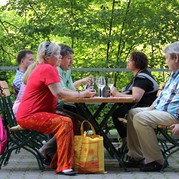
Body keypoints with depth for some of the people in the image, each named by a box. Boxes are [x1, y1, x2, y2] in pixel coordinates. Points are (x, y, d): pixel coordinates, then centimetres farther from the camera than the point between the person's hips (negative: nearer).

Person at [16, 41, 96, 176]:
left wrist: (81, 93, 4)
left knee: (75, 122, 6)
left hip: (30, 114, 11)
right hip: (30, 116, -11)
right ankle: (64, 166, -28)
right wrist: (82, 94, -16)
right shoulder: (47, 69, -14)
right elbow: (59, 93, -22)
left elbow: (58, 92, 16)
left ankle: (57, 162, 8)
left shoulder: (45, 68, 20)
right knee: (65, 123, -28)